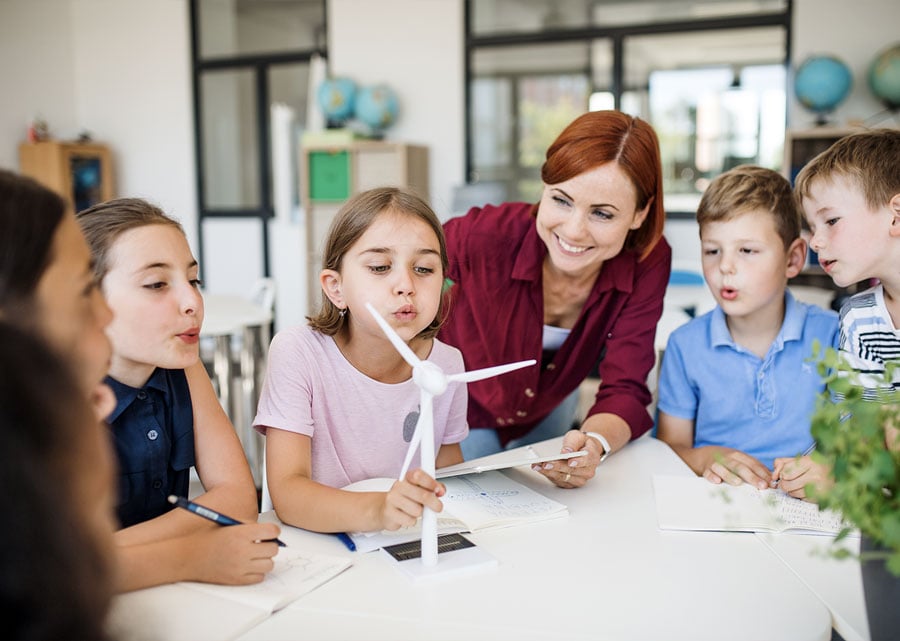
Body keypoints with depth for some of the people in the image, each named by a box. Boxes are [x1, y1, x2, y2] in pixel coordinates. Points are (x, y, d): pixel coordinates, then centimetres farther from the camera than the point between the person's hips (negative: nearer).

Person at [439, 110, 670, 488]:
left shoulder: (648, 263, -30)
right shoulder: (489, 235, -38)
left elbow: (625, 390, -28)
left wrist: (595, 442, -52)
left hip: (548, 411, 3)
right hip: (458, 411, -3)